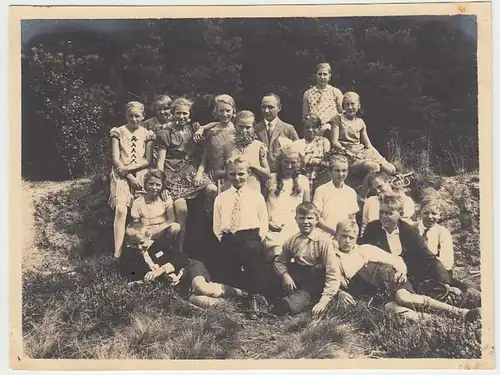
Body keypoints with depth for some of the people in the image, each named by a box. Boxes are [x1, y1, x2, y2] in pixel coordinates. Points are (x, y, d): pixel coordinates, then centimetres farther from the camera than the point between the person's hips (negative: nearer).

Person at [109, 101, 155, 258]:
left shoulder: (147, 134, 8)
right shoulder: (118, 132, 4)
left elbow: (148, 161, 2)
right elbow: (116, 159, -2)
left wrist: (129, 168, -11)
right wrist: (129, 176, -12)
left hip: (141, 176, 2)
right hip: (121, 176, -2)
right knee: (121, 210, -19)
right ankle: (118, 253, -23)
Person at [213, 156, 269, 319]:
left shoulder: (256, 196, 8)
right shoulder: (221, 198, 12)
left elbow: (263, 224, 6)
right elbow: (217, 226, 12)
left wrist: (257, 241, -5)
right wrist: (224, 241, 0)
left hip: (250, 237, -2)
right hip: (228, 240, 2)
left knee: (253, 250, -31)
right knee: (232, 281, -1)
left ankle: (254, 298, -19)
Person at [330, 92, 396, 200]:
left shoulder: (360, 122, 19)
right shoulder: (338, 119, 4)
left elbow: (368, 145, 18)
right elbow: (334, 142, -6)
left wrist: (381, 158, 6)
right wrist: (347, 152, -18)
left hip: (362, 153, 6)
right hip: (348, 157, -6)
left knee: (391, 169, -15)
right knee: (374, 167, -32)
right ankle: (361, 199, -25)